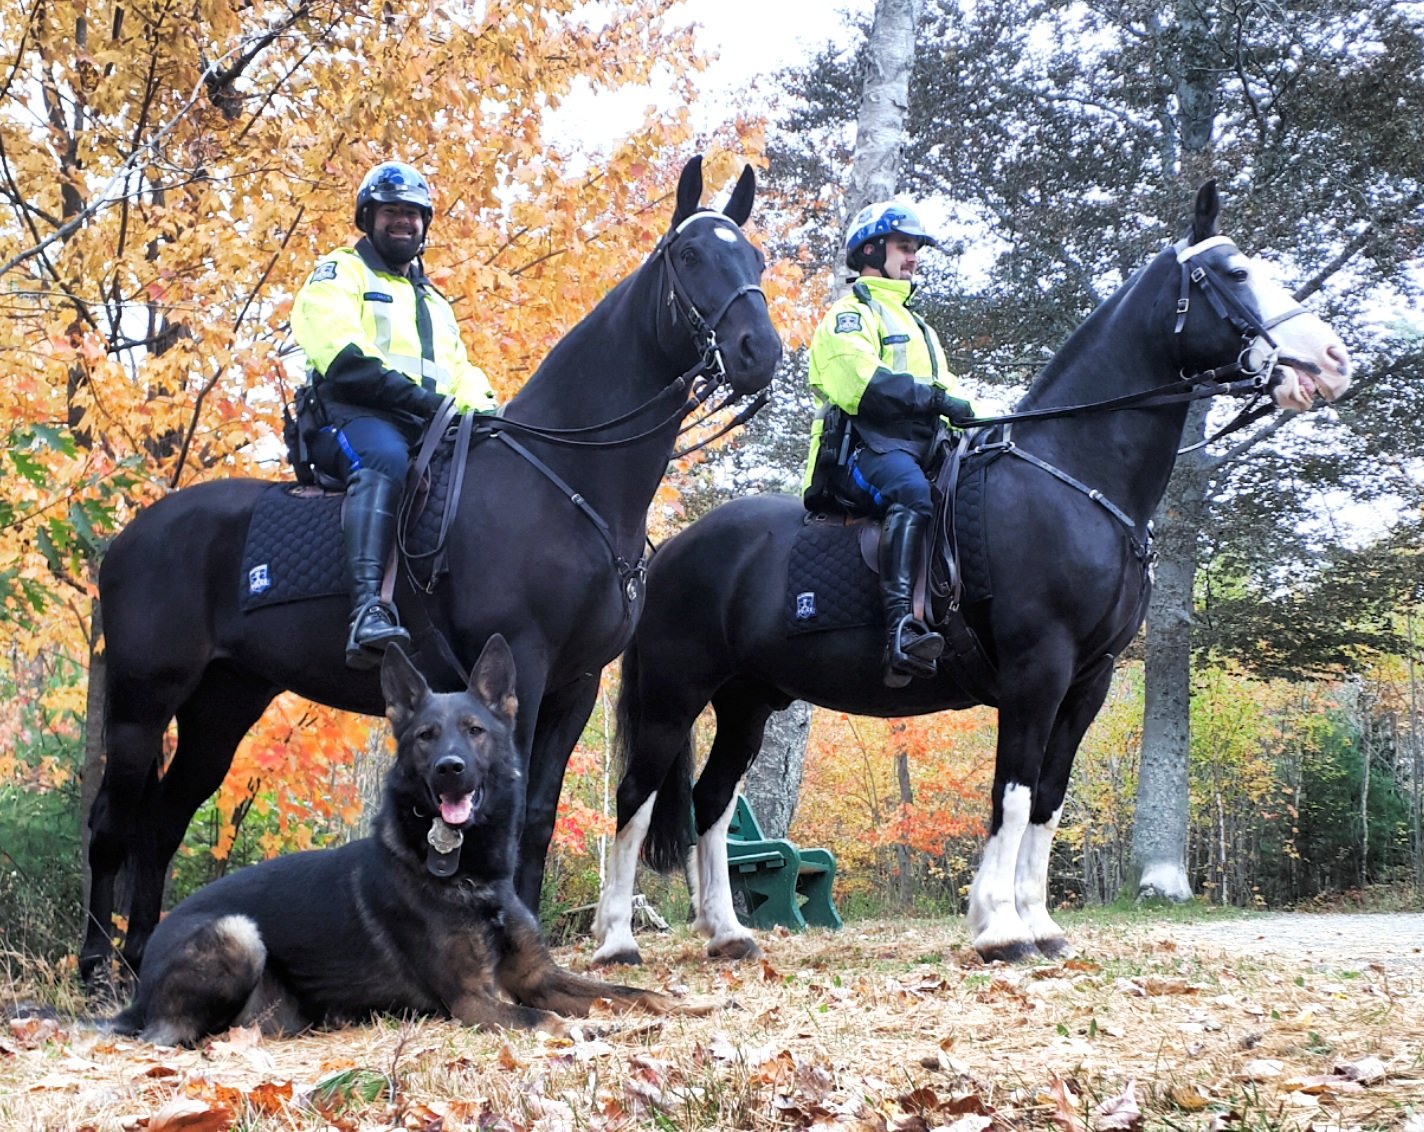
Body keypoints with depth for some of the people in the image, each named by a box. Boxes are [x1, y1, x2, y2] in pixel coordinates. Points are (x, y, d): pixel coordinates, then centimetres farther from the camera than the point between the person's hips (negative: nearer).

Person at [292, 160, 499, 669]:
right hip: (352, 418, -7)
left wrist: (478, 405, 0)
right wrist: (425, 399, -17)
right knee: (383, 457, -41)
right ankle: (368, 610, -57)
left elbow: (462, 373, 26)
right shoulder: (340, 274, 10)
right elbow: (346, 362, -7)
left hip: (433, 432, 7)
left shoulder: (433, 300, 33)